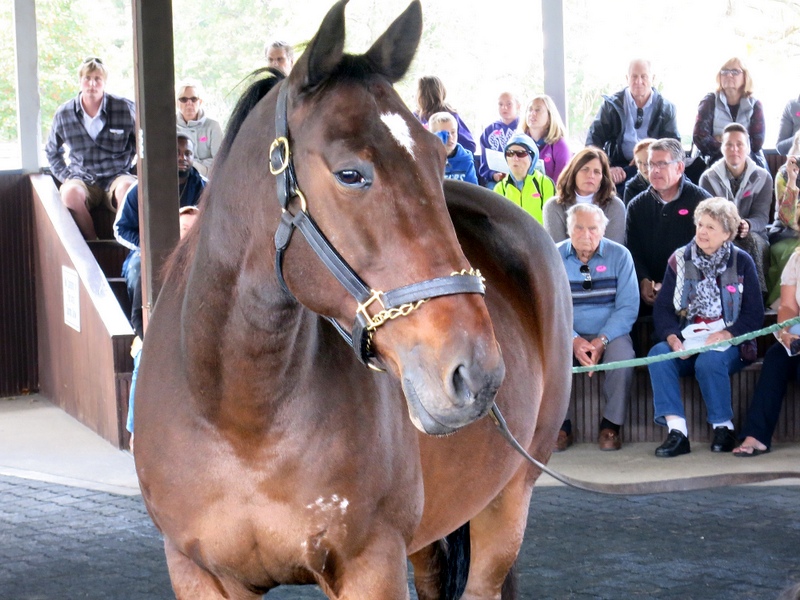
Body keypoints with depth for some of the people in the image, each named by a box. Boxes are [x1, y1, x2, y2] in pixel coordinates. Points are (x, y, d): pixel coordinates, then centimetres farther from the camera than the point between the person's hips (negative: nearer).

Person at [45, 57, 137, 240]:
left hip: (115, 178, -1)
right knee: (71, 192, -35)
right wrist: (65, 176, 8)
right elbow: (52, 152, 22)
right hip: (82, 179, 1)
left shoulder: (125, 108, -1)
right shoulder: (64, 114, 5)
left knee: (127, 187, -37)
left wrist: (126, 166, 5)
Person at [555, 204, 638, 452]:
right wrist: (574, 340, -22)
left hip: (610, 333, 0)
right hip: (568, 335, 1)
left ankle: (611, 425, -12)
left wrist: (601, 341, -21)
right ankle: (560, 425, -12)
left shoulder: (619, 256, -3)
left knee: (623, 357, -32)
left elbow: (628, 308, -7)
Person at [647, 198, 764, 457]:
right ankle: (676, 431, -31)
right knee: (657, 355, -28)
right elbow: (663, 307, 3)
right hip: (687, 341, 3)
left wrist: (727, 334, -19)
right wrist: (672, 338, -16)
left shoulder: (741, 261, 2)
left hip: (729, 341, -3)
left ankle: (724, 427, -13)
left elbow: (755, 314, -2)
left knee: (709, 362, -35)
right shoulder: (680, 259, 7)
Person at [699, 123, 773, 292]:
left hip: (753, 234, 1)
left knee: (753, 241, -36)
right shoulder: (708, 178, 1)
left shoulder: (763, 178, 2)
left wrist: (747, 225, -33)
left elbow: (761, 216, -7)